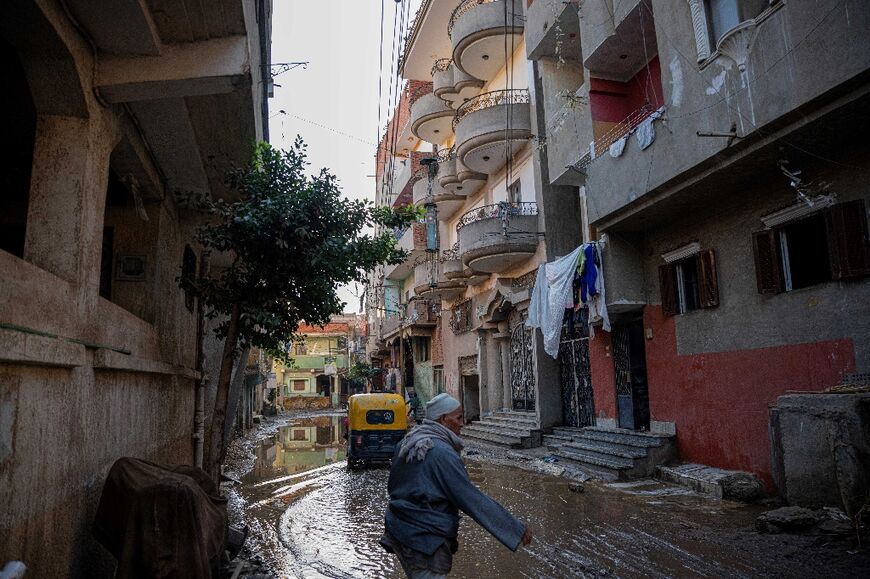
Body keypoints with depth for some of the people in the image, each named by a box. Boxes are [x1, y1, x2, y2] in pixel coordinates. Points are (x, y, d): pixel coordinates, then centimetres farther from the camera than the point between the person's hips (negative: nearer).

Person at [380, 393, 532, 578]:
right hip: (425, 541, -9)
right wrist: (517, 529, -17)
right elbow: (472, 499, -22)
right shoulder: (442, 453, -22)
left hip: (399, 530, 9)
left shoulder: (406, 444, 4)